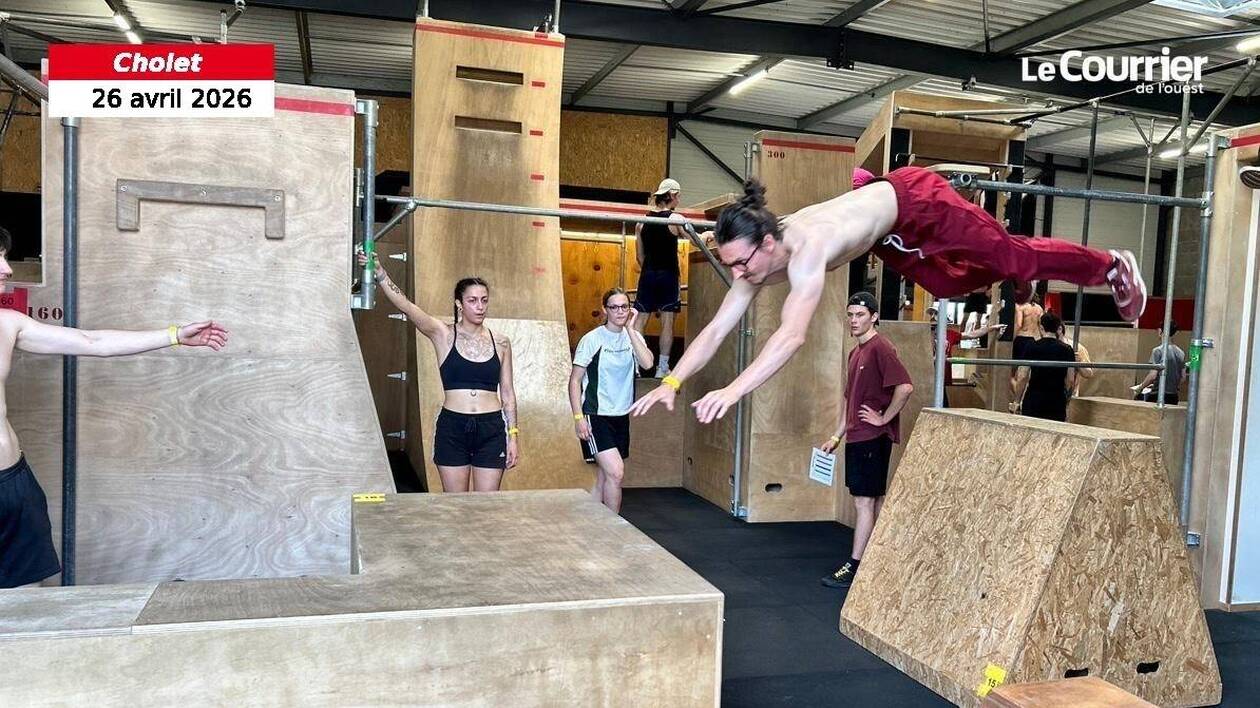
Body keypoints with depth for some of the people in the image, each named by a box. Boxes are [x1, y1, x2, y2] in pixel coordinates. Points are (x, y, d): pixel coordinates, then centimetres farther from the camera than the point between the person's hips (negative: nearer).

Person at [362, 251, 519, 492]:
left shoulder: (501, 343, 5)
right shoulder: (443, 335, -1)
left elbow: (507, 393, 8)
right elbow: (406, 306, -15)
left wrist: (512, 436, 5)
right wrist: (380, 273, -28)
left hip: (491, 429, 1)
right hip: (452, 427, -1)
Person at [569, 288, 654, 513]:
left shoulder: (633, 337, 5)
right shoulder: (592, 339, -8)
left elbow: (647, 363, -15)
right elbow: (574, 380, -6)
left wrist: (630, 329, -15)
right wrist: (578, 417, -13)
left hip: (621, 417, 6)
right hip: (596, 417, -5)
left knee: (603, 479, 10)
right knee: (616, 472, -17)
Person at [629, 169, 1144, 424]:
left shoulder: (806, 249, -42)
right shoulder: (756, 258, -20)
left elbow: (793, 334, -55)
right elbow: (715, 330, -19)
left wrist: (734, 390, -61)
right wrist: (671, 382, -28)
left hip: (915, 202, -6)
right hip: (888, 234, 7)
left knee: (1014, 258, 10)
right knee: (951, 283, 25)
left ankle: (1111, 268, 34)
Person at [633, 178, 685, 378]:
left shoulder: (642, 221, 6)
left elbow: (640, 256, 10)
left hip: (647, 275, 4)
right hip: (668, 275, -4)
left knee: (640, 319, 6)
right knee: (667, 321, 1)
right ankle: (662, 367, 2)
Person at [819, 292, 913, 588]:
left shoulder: (881, 348, -13)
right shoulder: (856, 352, 16)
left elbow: (905, 387, -25)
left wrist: (883, 418, -16)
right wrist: (837, 436, 20)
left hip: (873, 438, -9)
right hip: (857, 438, 9)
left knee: (865, 501, -5)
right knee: (875, 500, 14)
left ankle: (855, 567, 0)